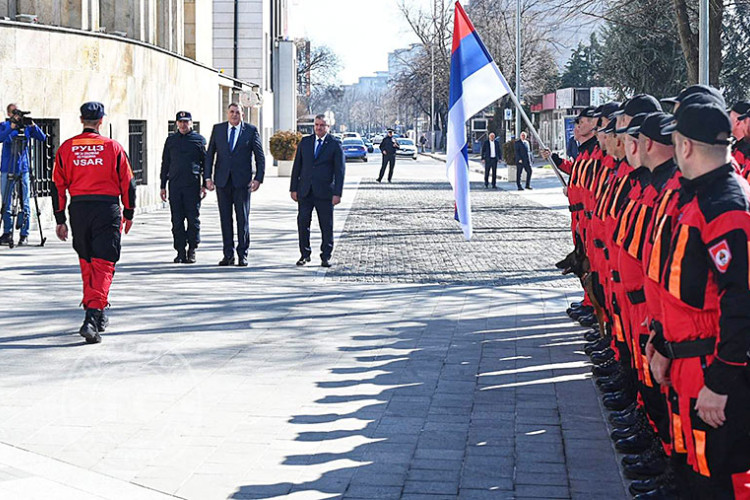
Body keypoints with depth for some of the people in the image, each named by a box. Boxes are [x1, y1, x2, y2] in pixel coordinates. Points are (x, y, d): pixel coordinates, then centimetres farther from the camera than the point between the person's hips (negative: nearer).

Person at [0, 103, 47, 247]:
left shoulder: (26, 127, 6)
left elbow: (42, 138, -2)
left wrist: (33, 125, -15)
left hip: (23, 169, 0)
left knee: (25, 204, 0)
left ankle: (24, 235, 3)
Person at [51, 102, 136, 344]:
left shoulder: (66, 148, 5)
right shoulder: (113, 147, -2)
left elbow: (57, 186, 6)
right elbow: (127, 183, 2)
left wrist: (60, 220, 12)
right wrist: (129, 213, 14)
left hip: (78, 210, 3)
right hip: (107, 209, -3)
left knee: (86, 263, 18)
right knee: (103, 265, -4)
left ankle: (96, 314, 28)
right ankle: (93, 318, -18)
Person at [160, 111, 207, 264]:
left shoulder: (199, 139, 5)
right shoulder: (171, 140, 13)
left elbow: (206, 163, 6)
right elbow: (165, 164, 16)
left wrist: (204, 185, -1)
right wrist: (163, 186, 11)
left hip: (193, 185, -3)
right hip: (174, 185, 3)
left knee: (193, 218, -2)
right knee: (177, 220, 2)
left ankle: (192, 250, 8)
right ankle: (180, 251, 8)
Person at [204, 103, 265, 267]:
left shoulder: (251, 130, 1)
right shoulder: (218, 129, 7)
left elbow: (260, 156, 2)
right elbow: (209, 154, 9)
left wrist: (258, 178, -6)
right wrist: (207, 177, 1)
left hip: (242, 181, -2)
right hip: (222, 180, 2)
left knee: (243, 218, 0)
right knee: (225, 218, 4)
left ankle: (242, 255, 6)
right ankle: (228, 255, 9)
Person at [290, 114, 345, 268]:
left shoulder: (335, 145, 1)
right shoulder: (305, 142, 11)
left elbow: (339, 171, -2)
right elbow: (297, 166, 12)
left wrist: (337, 194, -9)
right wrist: (293, 188, 6)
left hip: (324, 192, -3)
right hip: (305, 191, 3)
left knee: (326, 226, 2)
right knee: (303, 222, -2)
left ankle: (326, 257, 10)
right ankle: (305, 254, 10)